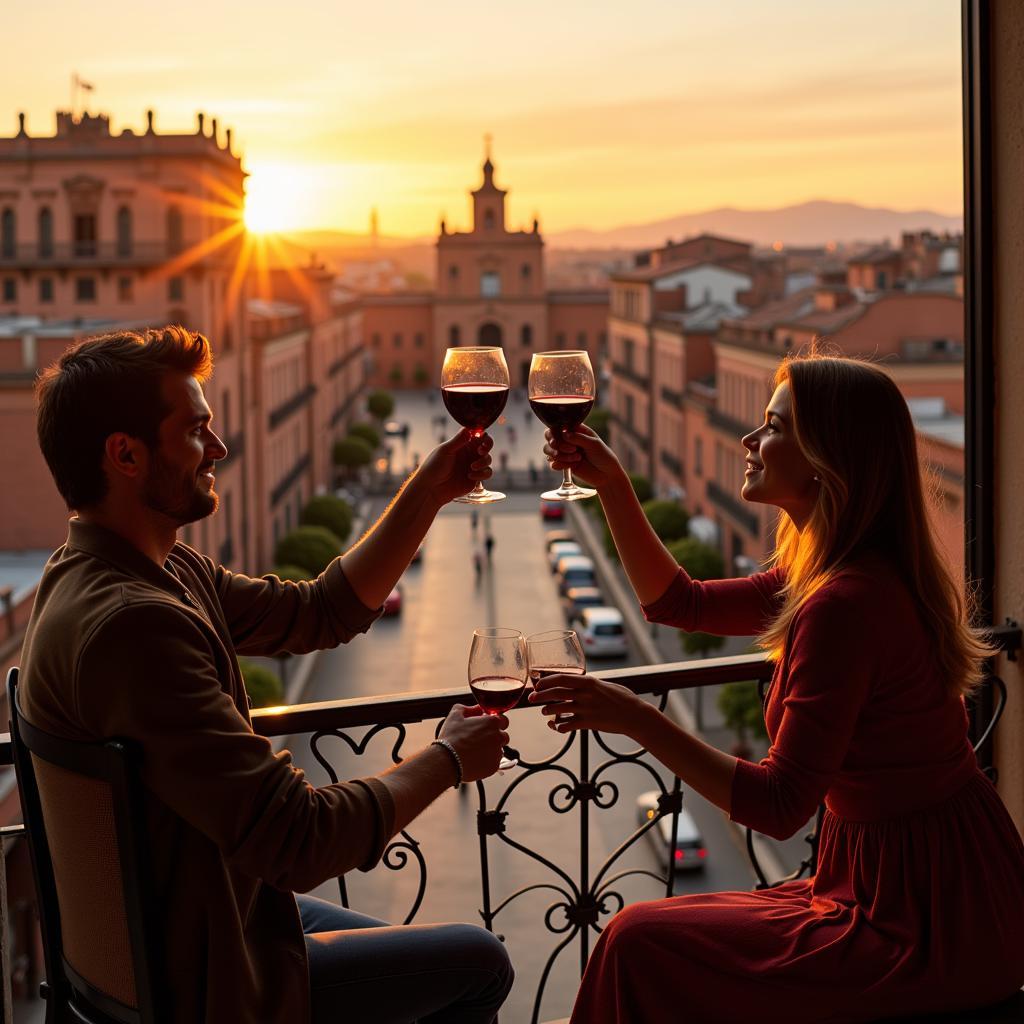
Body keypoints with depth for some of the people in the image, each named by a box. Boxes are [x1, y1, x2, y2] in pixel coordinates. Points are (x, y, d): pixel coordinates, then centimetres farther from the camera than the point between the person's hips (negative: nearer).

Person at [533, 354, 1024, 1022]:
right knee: (652, 933, 17)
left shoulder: (845, 604, -25)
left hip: (927, 931, -10)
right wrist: (612, 485, 9)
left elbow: (778, 805, -25)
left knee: (640, 944, -8)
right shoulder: (854, 576, 8)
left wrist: (636, 718, -24)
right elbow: (678, 602, 18)